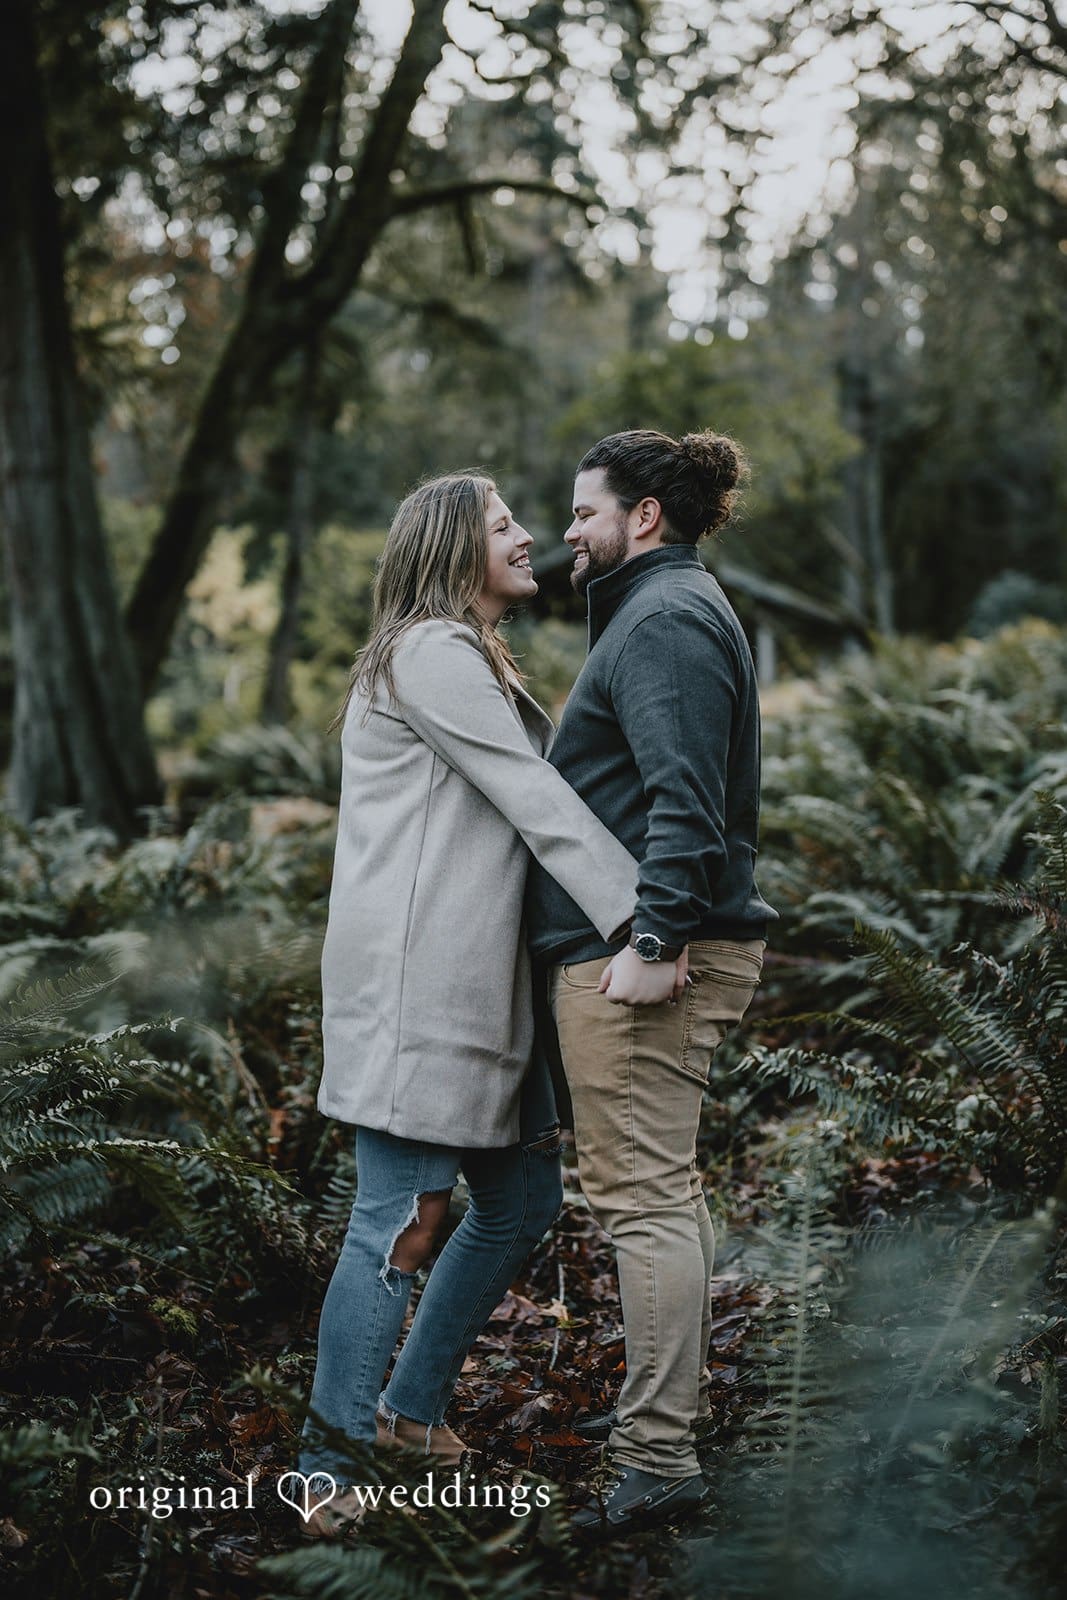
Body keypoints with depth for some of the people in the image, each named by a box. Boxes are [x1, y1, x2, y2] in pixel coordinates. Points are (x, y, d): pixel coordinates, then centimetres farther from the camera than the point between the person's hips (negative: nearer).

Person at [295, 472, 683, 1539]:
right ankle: (325, 1462, 1)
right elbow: (539, 803, -16)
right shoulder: (430, 653, -10)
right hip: (412, 978, -10)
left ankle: (411, 1405, 27)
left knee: (523, 1199, 14)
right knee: (403, 1215, -9)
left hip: (478, 978, 10)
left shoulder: (481, 665, 24)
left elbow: (540, 788, 17)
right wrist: (639, 920, -19)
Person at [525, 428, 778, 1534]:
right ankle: (668, 1397, 31)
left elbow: (686, 798, -23)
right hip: (632, 942, 11)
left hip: (633, 953, -11)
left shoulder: (664, 621, -12)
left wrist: (652, 940, -27)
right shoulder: (669, 611, 22)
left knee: (640, 1193, -9)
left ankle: (658, 1457, -4)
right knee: (663, 1186, 18)